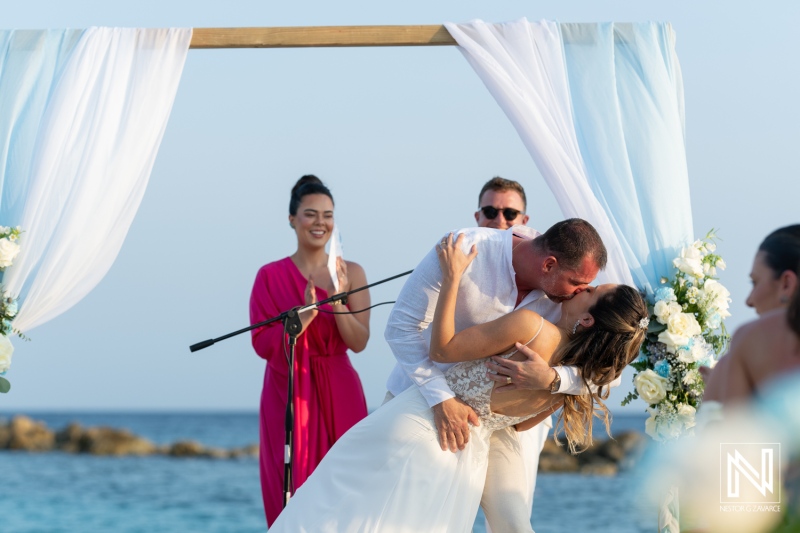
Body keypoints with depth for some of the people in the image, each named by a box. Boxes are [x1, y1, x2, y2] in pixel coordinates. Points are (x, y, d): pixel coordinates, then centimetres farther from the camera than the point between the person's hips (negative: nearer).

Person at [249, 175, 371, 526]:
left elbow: (359, 342, -2)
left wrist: (337, 301, -17)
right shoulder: (271, 276, 1)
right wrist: (303, 315, -18)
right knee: (293, 496, -4)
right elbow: (263, 344, -5)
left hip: (338, 395, 1)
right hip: (289, 396, -1)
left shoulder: (351, 272, 5)